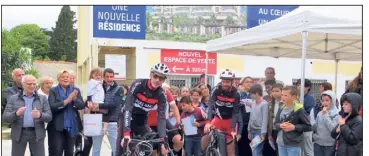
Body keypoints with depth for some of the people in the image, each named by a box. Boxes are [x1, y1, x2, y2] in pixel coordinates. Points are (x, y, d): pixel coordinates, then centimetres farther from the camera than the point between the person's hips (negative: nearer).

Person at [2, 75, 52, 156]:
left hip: (37, 134, 0)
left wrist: (40, 115, -22)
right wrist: (16, 114, -22)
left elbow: (49, 117, 1)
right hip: (19, 134, 0)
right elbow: (5, 117, -1)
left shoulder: (42, 98, 7)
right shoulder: (13, 98, 7)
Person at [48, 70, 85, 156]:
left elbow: (82, 106, 0)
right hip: (57, 127, -3)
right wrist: (67, 101, -22)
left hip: (71, 127, 3)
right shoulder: (53, 90, -2)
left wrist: (75, 99, -19)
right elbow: (52, 107, -14)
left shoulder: (76, 90, 6)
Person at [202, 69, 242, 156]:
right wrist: (208, 122, -39)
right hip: (218, 118, 1)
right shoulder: (216, 91, -16)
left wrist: (233, 129, -28)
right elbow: (211, 106, -25)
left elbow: (236, 113, -18)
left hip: (230, 120, -1)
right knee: (205, 138, -17)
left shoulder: (236, 94, -16)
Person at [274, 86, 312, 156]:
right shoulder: (281, 109, 8)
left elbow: (308, 126, -8)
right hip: (281, 143, 6)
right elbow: (276, 124, 13)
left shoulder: (299, 109, -11)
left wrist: (294, 127, -19)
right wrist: (280, 125, -10)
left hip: (293, 145, -6)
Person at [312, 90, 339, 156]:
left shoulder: (336, 114, -10)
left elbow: (333, 129, -22)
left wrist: (325, 115, -18)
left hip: (330, 145, -4)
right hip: (318, 144, 4)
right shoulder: (319, 114, 5)